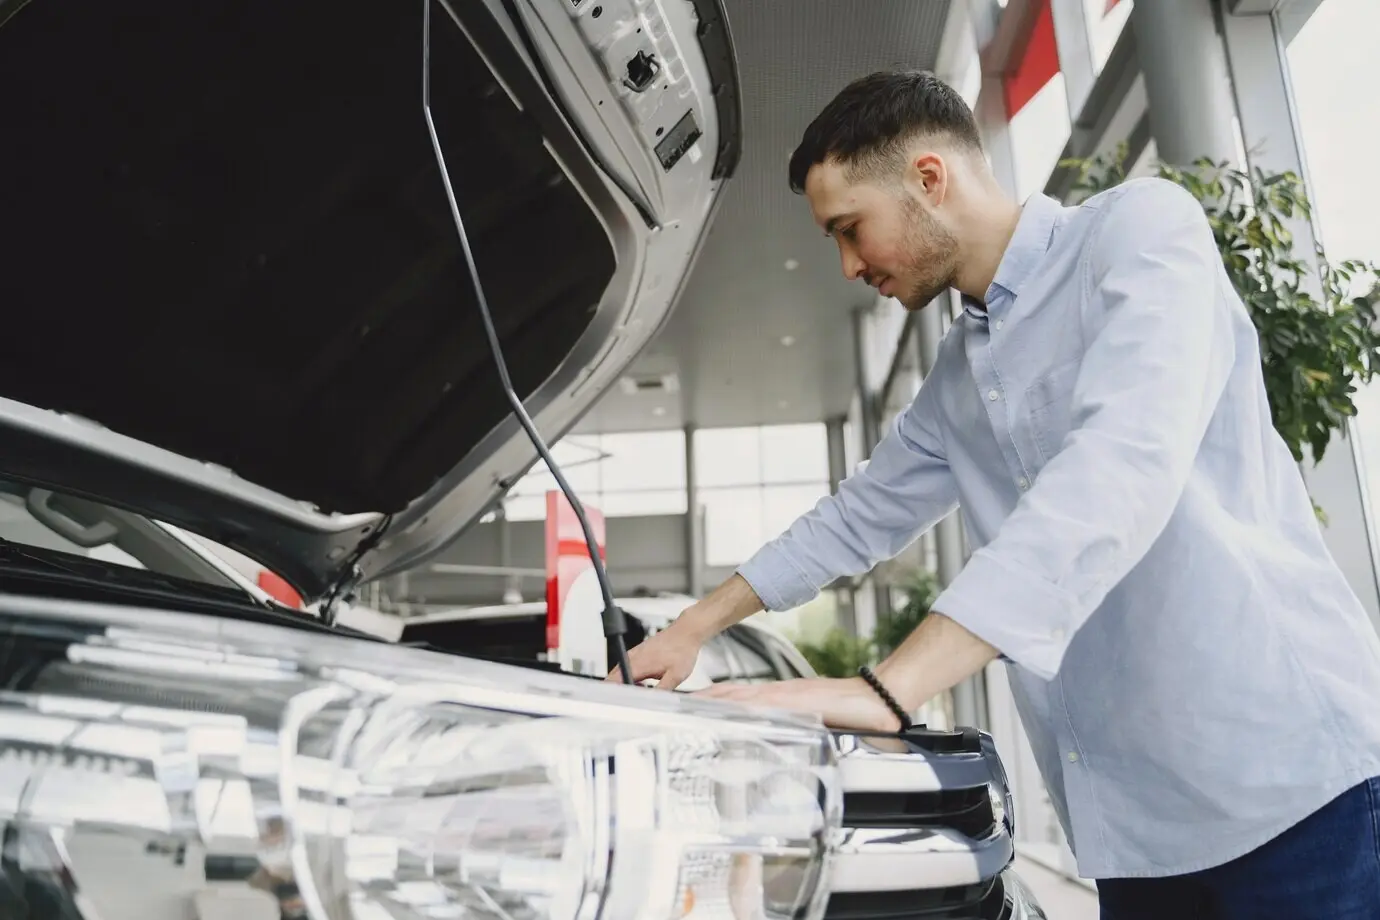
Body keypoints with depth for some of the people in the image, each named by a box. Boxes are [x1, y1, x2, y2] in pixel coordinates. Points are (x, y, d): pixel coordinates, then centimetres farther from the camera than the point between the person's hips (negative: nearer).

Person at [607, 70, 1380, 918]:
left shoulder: (1140, 228, -10)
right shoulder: (957, 379, 14)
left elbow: (1121, 468, -25)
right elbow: (859, 516, 23)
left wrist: (888, 690, -30)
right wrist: (692, 631, 23)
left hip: (1285, 775, -7)